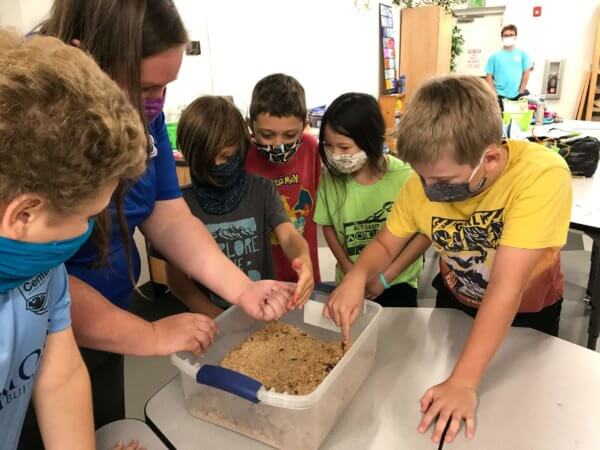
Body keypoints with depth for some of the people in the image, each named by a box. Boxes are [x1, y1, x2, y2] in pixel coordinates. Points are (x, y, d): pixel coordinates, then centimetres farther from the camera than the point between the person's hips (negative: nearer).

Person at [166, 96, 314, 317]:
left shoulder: (262, 189, -1)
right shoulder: (182, 202, -4)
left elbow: (288, 235, -12)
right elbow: (176, 276, -2)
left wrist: (303, 259, -35)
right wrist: (218, 318, -14)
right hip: (212, 315, 0)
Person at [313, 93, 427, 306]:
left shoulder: (403, 177, -20)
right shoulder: (331, 177, -12)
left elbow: (425, 232, -12)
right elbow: (328, 226, 2)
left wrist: (385, 277, -12)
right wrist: (349, 270, -7)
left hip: (397, 283, -2)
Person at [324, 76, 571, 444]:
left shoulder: (542, 175, -36)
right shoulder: (426, 181, -24)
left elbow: (506, 286, -40)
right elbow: (386, 243, -11)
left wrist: (464, 382, -40)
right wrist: (357, 277, -33)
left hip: (528, 312, -3)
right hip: (457, 302, 3)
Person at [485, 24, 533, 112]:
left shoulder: (522, 54, 4)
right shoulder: (495, 56, 2)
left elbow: (526, 73, 5)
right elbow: (489, 76, 1)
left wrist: (521, 92, -3)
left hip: (517, 95, 1)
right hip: (500, 96, -1)